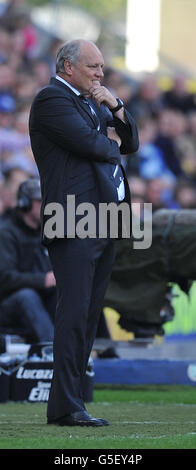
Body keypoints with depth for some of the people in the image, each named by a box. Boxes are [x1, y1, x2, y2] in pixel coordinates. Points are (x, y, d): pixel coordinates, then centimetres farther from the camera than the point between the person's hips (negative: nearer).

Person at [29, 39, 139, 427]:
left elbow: (130, 143, 19)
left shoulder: (95, 101, 23)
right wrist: (111, 143, 3)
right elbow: (88, 143, -18)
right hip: (74, 224, -9)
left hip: (103, 223, 9)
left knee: (89, 315, 8)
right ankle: (66, 406, -13)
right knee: (75, 313, -12)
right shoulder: (52, 99, -6)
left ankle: (67, 401, 10)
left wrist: (115, 107, 5)